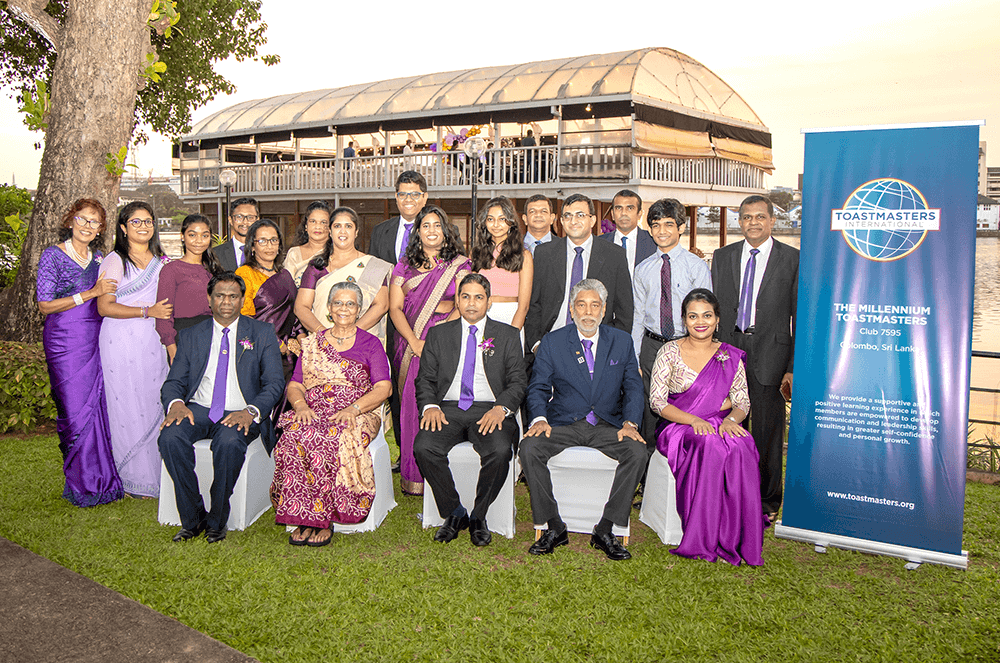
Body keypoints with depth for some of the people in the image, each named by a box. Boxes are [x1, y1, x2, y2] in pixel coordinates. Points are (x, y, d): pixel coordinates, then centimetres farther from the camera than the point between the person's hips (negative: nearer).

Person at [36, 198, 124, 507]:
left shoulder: (99, 259, 14)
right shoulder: (53, 255, -2)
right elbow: (45, 305, -8)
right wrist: (91, 293, -14)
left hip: (96, 340, 5)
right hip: (65, 341, -5)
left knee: (99, 408, 3)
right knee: (76, 410, -3)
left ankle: (101, 479, 13)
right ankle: (82, 484, 9)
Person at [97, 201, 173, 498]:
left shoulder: (162, 261, 14)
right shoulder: (115, 261, -2)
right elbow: (105, 307, -9)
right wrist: (147, 311, -14)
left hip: (153, 342, 5)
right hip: (122, 343, -4)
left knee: (155, 404, 3)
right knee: (128, 409, -1)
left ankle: (157, 474, 13)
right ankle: (134, 478, 9)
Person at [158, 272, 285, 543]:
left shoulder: (262, 333, 8)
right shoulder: (191, 336, 16)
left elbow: (275, 383, 1)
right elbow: (174, 382, 11)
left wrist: (251, 411, -19)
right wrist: (175, 403, -15)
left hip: (240, 415, -2)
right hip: (198, 410, 3)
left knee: (229, 443, -35)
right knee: (170, 437, -28)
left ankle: (216, 521, -14)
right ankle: (192, 519, -14)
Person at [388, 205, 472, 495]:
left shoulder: (459, 265, 9)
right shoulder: (404, 266, 14)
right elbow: (395, 308, 5)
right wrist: (415, 342, -9)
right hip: (410, 343, 2)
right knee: (411, 403, -6)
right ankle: (413, 476, 1)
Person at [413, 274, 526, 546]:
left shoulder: (507, 335, 13)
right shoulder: (439, 334, 17)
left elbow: (517, 381, 5)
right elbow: (425, 378, 12)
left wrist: (501, 408, -15)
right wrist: (430, 406, -9)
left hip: (489, 409, -1)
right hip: (448, 409, 2)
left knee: (500, 451, -32)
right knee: (424, 447, -28)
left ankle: (478, 516, -6)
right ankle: (454, 513, -6)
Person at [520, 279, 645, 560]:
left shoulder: (622, 341, 8)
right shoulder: (551, 342, 5)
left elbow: (633, 387, 6)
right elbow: (538, 387, 3)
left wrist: (630, 423, -12)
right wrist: (539, 418, -17)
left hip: (608, 426, 1)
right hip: (563, 425, 0)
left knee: (637, 451, -28)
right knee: (529, 447, -27)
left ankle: (604, 530, -15)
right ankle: (554, 528, -13)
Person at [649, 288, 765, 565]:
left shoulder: (731, 356, 10)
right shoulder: (670, 352, 2)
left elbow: (742, 402, 8)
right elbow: (657, 401, -4)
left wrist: (731, 418, -16)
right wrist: (694, 420, -19)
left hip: (723, 428, 3)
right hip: (680, 429, -2)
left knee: (741, 447, -33)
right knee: (712, 446, -36)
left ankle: (733, 537, -26)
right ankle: (705, 540, -27)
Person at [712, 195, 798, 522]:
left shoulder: (793, 259, 0)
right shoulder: (722, 257, 10)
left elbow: (801, 317, -1)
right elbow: (713, 308, 12)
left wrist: (794, 366, -6)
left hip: (770, 354, -3)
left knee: (768, 431, 5)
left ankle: (767, 502, 21)